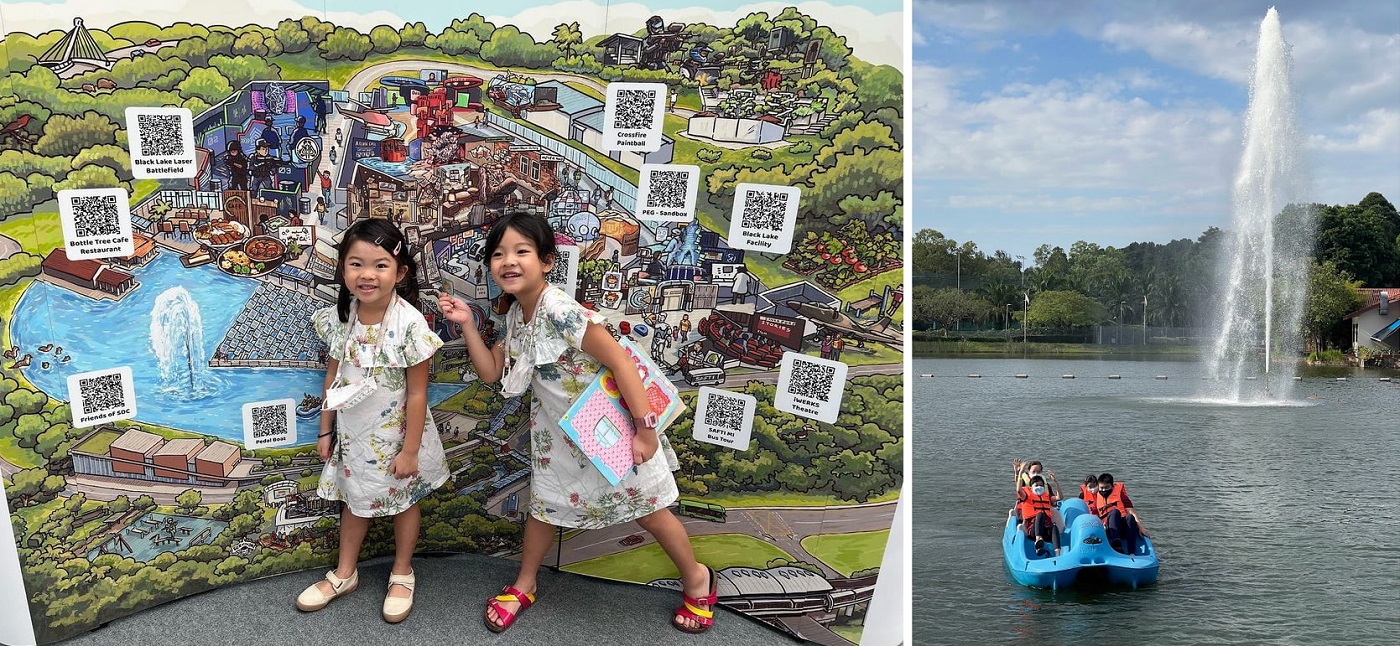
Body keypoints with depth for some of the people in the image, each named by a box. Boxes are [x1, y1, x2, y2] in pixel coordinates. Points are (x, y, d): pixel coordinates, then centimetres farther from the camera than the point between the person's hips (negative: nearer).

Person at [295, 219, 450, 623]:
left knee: (403, 500, 17)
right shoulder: (338, 318, -10)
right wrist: (326, 430, 6)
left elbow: (417, 393, -18)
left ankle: (402, 574, 38)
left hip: (394, 434, -4)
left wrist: (410, 449, -15)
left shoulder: (410, 323, -25)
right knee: (355, 499, 22)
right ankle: (344, 574, 41)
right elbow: (332, 377, 2)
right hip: (353, 433, 4)